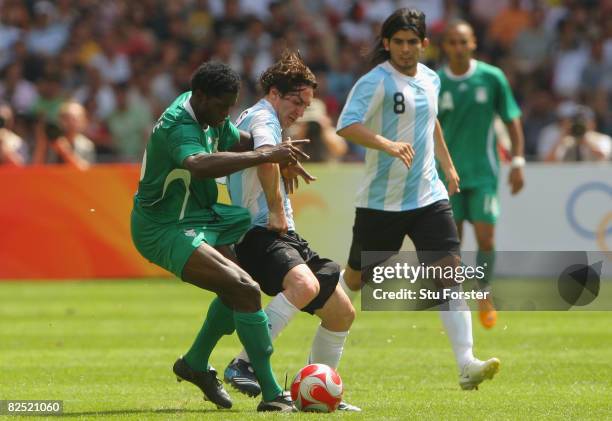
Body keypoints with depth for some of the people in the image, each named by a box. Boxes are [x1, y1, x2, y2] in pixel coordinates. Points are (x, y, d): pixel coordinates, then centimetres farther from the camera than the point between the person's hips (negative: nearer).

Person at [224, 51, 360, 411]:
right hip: (261, 234, -11)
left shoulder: (250, 119, 25)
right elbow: (266, 158, -31)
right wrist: (277, 211, -24)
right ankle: (244, 365, -35)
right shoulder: (263, 117, -8)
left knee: (342, 312, 10)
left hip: (283, 236, 11)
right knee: (304, 285, -38)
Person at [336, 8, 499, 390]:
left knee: (449, 270, -11)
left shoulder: (430, 79, 10)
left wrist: (448, 165, 35)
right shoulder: (376, 82, -12)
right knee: (356, 279, 8)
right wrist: (388, 145, -39)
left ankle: (467, 365, -17)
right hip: (380, 201, -5)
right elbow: (347, 125, -26)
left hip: (429, 196, 5)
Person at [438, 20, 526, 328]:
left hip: (483, 173, -1)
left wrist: (517, 162, -2)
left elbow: (512, 120, 5)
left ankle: (484, 295, 15)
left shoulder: (492, 78, -2)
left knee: (485, 239, -7)